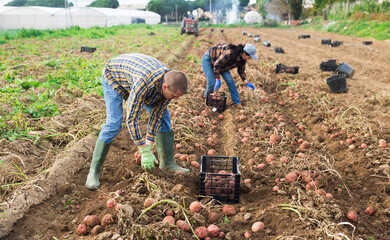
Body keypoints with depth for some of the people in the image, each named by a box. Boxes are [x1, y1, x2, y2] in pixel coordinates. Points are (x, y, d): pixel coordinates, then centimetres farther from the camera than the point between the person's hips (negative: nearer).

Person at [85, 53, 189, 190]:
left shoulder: (170, 84, -25)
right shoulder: (143, 83, -47)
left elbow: (156, 115, -16)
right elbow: (132, 118, -41)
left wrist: (149, 146, -17)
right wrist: (145, 152, -35)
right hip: (113, 75, -6)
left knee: (163, 114, -2)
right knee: (113, 123, -21)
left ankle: (167, 162, 6)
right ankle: (94, 171, -10)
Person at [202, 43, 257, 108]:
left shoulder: (243, 58, -15)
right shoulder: (230, 53, -41)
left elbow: (241, 70, 1)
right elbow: (217, 64, -34)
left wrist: (246, 82, -9)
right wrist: (218, 79, -33)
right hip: (208, 59, -6)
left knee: (230, 80, -7)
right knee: (212, 83, -15)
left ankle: (237, 102, 6)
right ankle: (207, 97, 17)